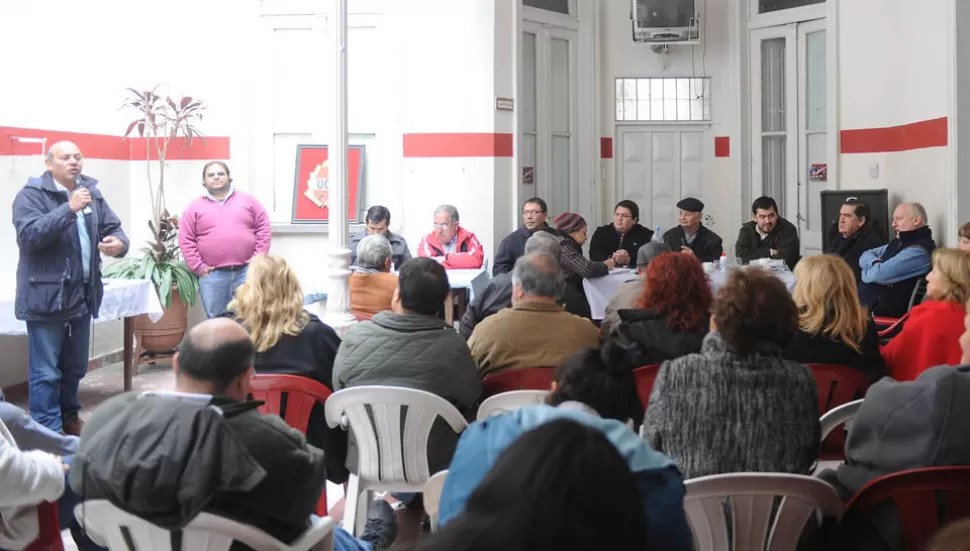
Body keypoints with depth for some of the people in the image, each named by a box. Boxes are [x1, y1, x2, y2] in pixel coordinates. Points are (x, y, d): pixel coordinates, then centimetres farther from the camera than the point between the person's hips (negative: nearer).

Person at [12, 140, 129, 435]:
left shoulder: (92, 193, 10)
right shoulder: (31, 195, -8)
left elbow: (113, 228, 11)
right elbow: (29, 234, -22)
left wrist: (119, 242, -13)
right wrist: (69, 208, -28)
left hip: (82, 296, 6)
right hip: (46, 297, -6)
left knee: (75, 367, 19)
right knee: (46, 372, -3)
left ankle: (69, 419, 35)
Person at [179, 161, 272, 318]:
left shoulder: (249, 201, 7)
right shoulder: (195, 208, 5)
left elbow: (264, 230, 4)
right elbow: (186, 240, 3)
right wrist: (199, 267, -4)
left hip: (247, 272, 0)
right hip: (212, 275, 0)